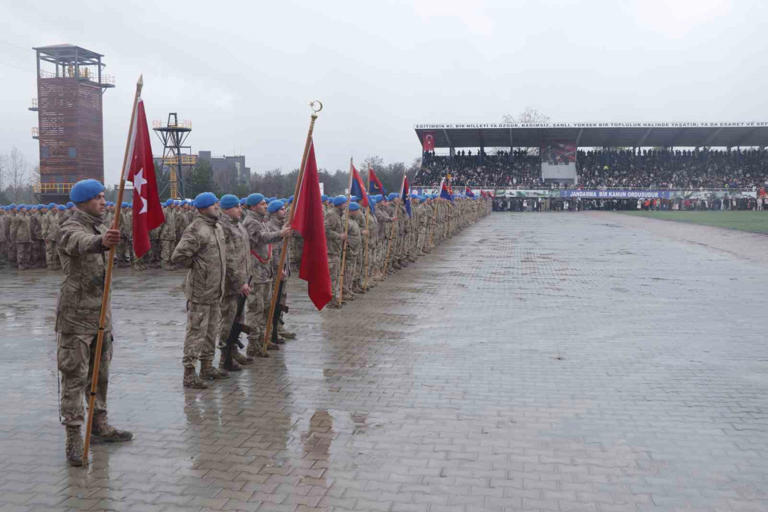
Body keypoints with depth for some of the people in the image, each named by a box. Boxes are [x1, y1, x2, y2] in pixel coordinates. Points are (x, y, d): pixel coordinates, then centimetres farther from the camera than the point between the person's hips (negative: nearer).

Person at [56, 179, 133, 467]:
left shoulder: (100, 229, 14)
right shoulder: (70, 229, -14)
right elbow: (82, 243, -40)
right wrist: (101, 242, -63)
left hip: (101, 315, 8)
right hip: (76, 317, -8)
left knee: (100, 373, 16)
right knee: (74, 376, -4)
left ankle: (100, 426, 29)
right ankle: (73, 437, 3)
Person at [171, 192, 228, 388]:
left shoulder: (217, 227, 12)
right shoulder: (196, 230, -18)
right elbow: (178, 256, -23)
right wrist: (197, 265, -12)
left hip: (215, 290, 9)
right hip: (200, 291, -9)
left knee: (212, 330, 18)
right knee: (196, 330, -4)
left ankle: (207, 366, 31)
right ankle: (189, 372, 4)